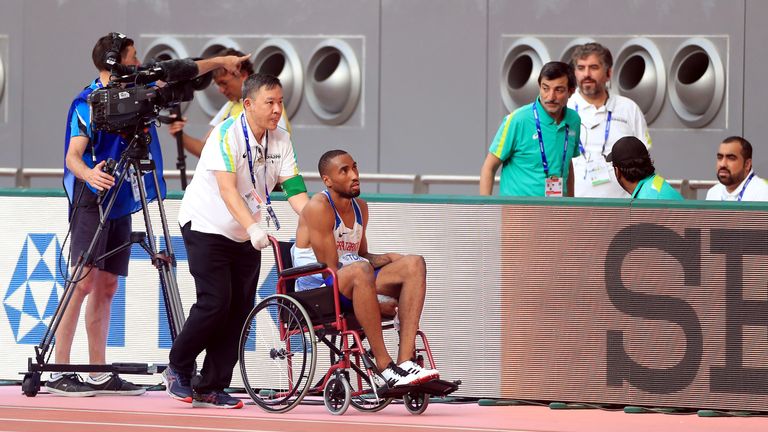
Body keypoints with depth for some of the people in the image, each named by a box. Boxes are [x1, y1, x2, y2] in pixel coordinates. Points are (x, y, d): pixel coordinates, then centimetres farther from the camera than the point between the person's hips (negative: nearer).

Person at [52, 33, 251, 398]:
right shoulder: (87, 103, -11)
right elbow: (73, 155, -20)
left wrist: (219, 62, 23)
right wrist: (89, 174, -40)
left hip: (121, 203, 8)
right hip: (92, 202, -8)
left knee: (106, 288, 6)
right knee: (84, 282, -14)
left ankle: (99, 375, 7)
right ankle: (58, 373, -16)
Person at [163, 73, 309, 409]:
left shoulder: (280, 141, -2)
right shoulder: (227, 135, -21)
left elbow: (294, 189, -9)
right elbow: (227, 189, -31)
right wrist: (253, 227, -44)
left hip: (245, 239, 6)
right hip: (206, 227, -6)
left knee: (241, 309, -1)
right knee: (215, 303, -16)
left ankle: (210, 388, 6)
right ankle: (178, 369, 5)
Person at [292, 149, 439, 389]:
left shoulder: (360, 208, 15)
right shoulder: (319, 208, -12)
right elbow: (329, 269, -18)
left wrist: (389, 259, 3)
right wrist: (378, 303, -22)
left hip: (351, 288, 8)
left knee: (414, 264, -11)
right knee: (360, 270, -39)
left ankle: (405, 362, -27)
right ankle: (385, 368, -40)